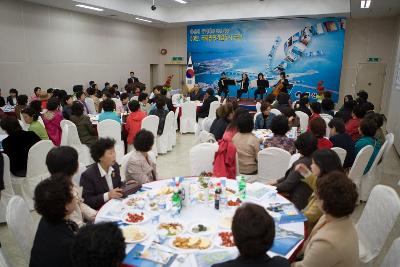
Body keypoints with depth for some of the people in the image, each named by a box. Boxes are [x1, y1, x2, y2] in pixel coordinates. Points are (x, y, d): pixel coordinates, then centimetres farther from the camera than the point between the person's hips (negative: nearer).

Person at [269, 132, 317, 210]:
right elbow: (291, 177, 15)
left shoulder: (302, 163, -26)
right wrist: (276, 181, 12)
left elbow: (287, 185, -19)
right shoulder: (311, 159, 6)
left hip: (299, 203, -9)